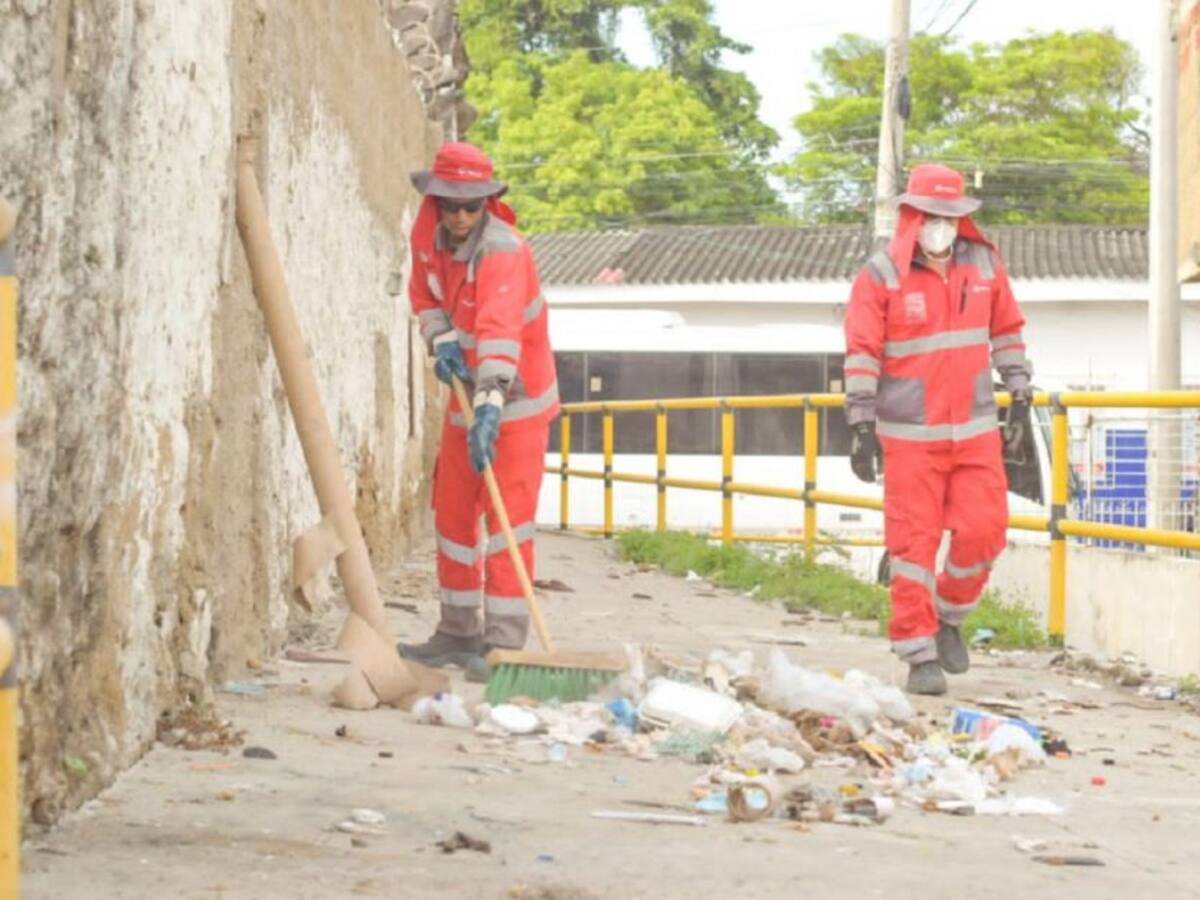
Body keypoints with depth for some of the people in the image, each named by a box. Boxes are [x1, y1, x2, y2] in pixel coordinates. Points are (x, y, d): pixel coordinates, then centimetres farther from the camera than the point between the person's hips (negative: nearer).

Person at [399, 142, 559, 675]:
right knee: (452, 511, 12)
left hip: (517, 396, -8)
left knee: (508, 515, -12)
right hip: (468, 392, 8)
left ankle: (504, 641, -11)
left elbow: (500, 334, -42)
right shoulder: (428, 232, -5)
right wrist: (441, 340, -9)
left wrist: (489, 409, -53)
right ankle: (458, 632, 22)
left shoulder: (503, 253, -29)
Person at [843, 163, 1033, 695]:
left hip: (975, 431, 3)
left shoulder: (984, 264, 7)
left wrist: (1020, 399, 15)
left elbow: (1007, 331, 17)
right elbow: (861, 353, -8)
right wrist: (862, 427, -12)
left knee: (983, 531, -2)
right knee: (914, 542, -3)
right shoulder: (880, 276, -6)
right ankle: (920, 655, 5)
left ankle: (949, 617, 24)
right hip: (909, 436, -3)